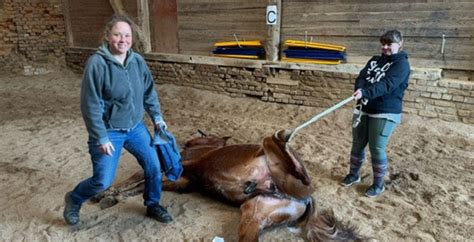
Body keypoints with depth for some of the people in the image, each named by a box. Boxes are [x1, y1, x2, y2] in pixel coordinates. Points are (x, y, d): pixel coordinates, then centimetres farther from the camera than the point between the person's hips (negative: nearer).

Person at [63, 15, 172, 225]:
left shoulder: (137, 61, -3)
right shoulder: (97, 63, -19)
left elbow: (149, 92, 10)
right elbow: (90, 106, -18)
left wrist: (157, 117, 6)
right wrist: (101, 138, -17)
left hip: (136, 127, 5)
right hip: (109, 131, -5)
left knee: (153, 166, 8)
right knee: (103, 180, 0)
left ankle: (153, 205, 32)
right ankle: (74, 200, 32)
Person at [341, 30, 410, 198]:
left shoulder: (401, 63, -7)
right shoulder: (374, 60, 13)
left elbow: (387, 84, -23)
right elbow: (361, 77, 0)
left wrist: (365, 93, -37)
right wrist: (360, 91, -22)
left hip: (385, 113, -6)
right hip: (363, 109, 6)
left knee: (377, 148, -3)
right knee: (357, 144, 12)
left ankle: (378, 184, 14)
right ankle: (353, 175, 31)